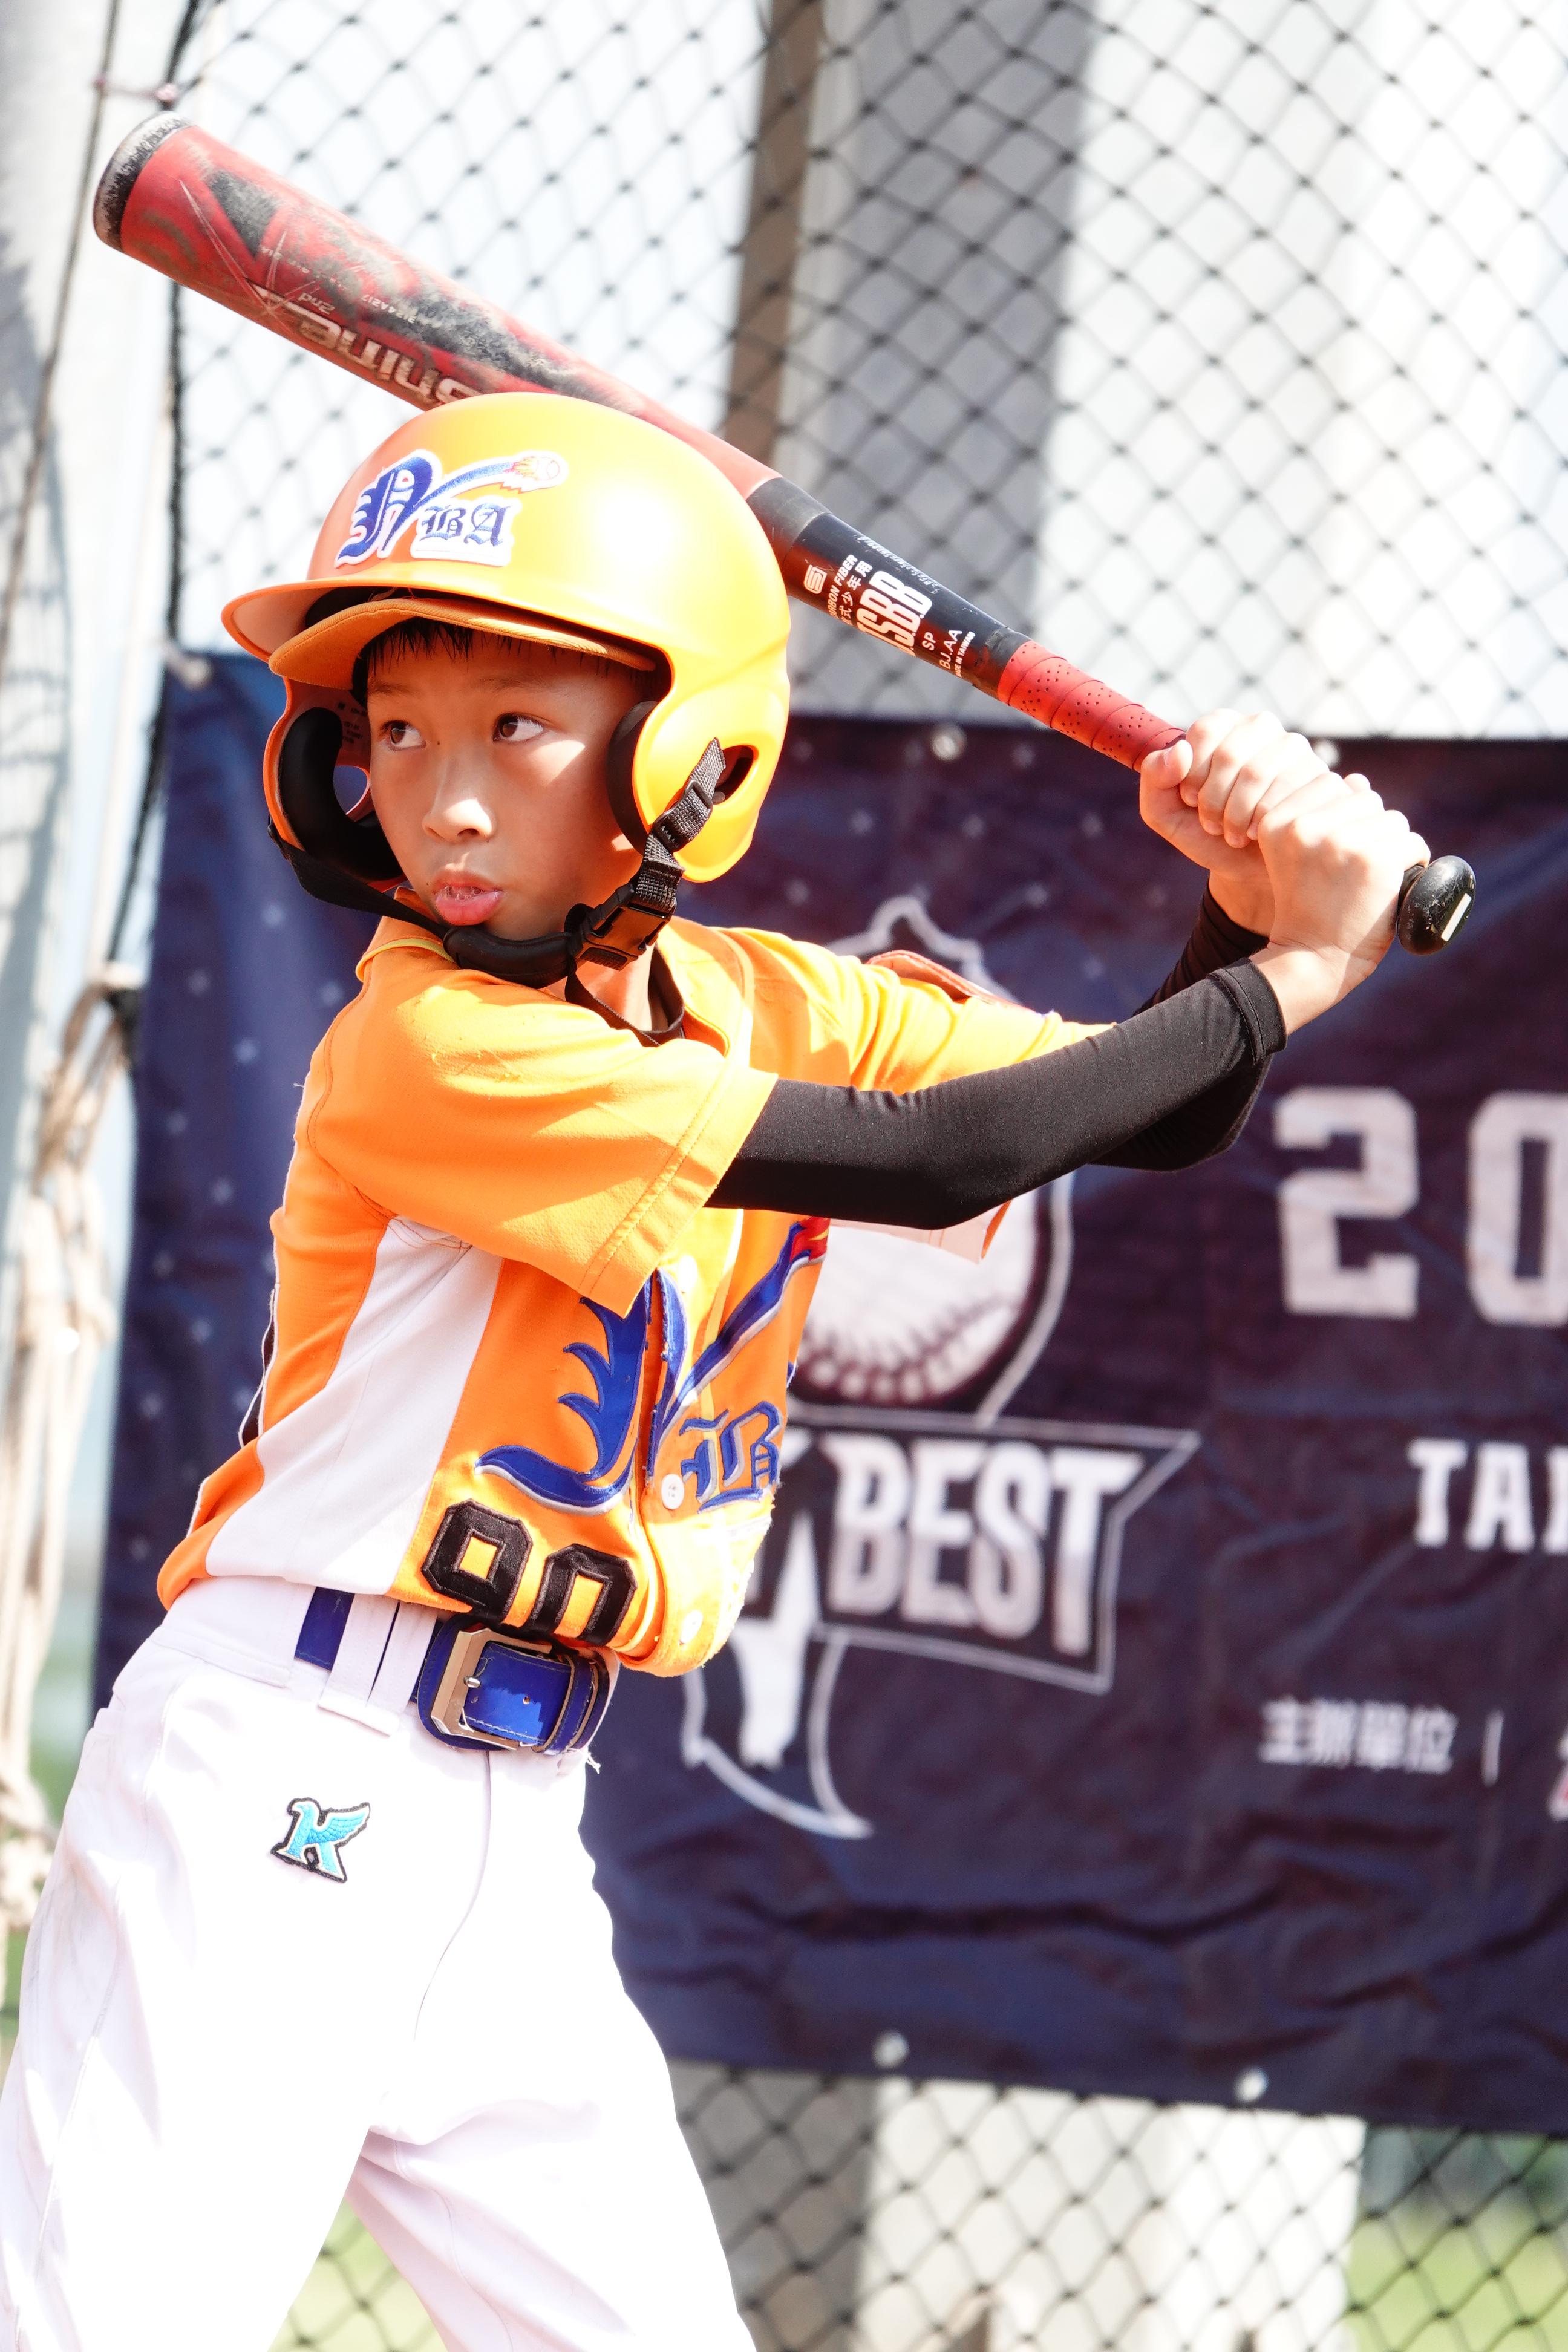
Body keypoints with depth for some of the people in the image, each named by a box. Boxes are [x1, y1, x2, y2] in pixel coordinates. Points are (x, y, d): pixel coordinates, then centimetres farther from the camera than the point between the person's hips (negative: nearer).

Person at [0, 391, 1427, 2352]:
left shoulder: (752, 1000, 8)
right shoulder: (428, 1047, -17)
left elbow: (1151, 1112, 7)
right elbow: (927, 1161, -20)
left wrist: (1247, 912, -13)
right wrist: (1287, 978, -11)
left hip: (514, 1821, 8)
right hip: (279, 1784, -8)